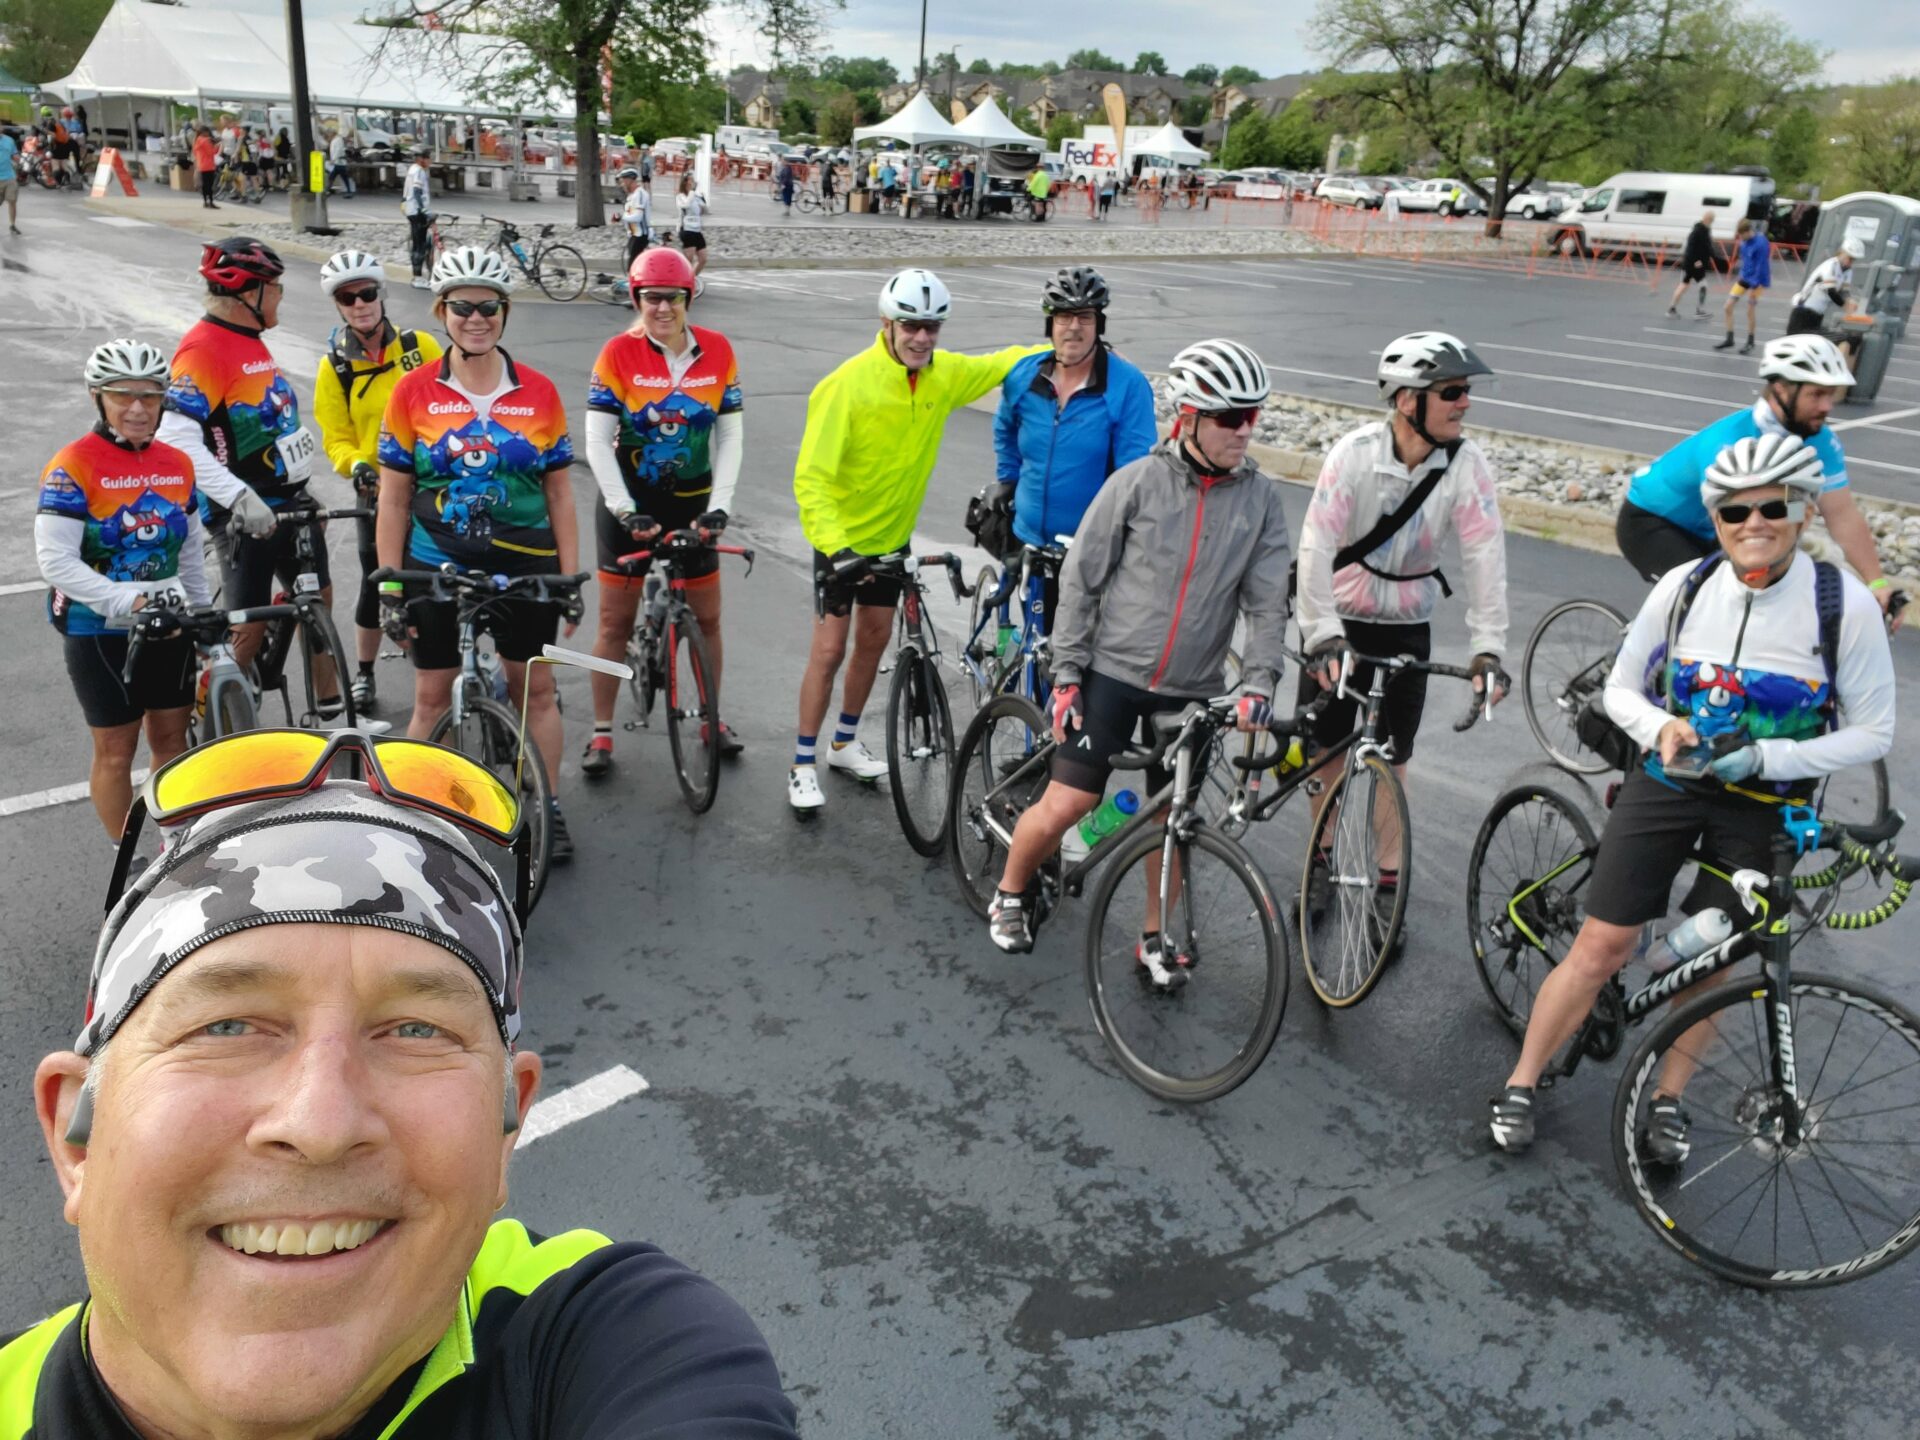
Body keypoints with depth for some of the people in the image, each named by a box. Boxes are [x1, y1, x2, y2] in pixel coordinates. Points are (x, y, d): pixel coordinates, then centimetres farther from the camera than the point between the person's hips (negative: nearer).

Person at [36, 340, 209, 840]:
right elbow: (55, 560, -20)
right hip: (100, 631, -5)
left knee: (172, 737, 13)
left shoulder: (178, 465, 5)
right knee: (116, 749, 4)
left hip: (169, 625, 5)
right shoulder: (73, 466, -13)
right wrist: (129, 601, -29)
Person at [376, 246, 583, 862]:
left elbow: (559, 493, 4)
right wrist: (389, 587, -4)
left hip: (525, 568, 1)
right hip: (436, 566, 0)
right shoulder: (414, 392, -3)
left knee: (535, 690, 9)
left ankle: (548, 809, 23)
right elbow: (393, 498, -1)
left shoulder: (539, 393, -1)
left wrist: (571, 579, 0)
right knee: (433, 698, 8)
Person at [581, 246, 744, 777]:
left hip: (691, 502, 2)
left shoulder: (717, 351, -5)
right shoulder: (619, 353, -11)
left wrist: (718, 506, -11)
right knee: (616, 620, 3)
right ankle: (602, 733, 14)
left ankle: (714, 718, 29)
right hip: (629, 503, -2)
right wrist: (626, 511, -20)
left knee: (707, 618, 10)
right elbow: (597, 441, -12)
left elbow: (730, 435, -2)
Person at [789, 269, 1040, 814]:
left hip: (892, 534, 6)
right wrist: (834, 544, -38)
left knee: (874, 639, 15)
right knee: (830, 649, -4)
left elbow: (1001, 364, 12)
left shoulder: (946, 374, -9)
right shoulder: (849, 384, -25)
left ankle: (845, 743, 34)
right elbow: (811, 476, -27)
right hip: (842, 537, -6)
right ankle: (803, 765, 10)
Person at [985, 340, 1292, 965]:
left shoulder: (1261, 498, -1)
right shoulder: (1138, 481, -9)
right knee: (1065, 804, -5)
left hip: (1191, 690, 3)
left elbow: (1267, 602, -2)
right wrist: (1066, 674, -6)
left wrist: (1258, 683, -16)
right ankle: (1011, 892, 23)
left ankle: (1157, 939, 31)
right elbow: (1080, 579, -5)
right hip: (1113, 671, -3)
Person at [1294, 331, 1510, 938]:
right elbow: (1316, 546, -27)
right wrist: (1322, 636, -36)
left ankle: (1387, 883, 20)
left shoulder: (1467, 465, -16)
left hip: (1406, 624, 1)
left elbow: (1486, 557, -17)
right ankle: (1322, 859, 30)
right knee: (1329, 746, 8)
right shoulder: (1356, 452, -21)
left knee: (1393, 757, 5)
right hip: (1337, 617, -1)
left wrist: (1488, 648, -25)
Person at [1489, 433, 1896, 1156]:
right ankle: (1520, 1084, 15)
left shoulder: (1846, 604, -14)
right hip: (1667, 780, 0)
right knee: (1601, 946, -1)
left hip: (1763, 804, 0)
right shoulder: (1682, 587, -10)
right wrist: (1661, 728, -20)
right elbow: (1620, 689, 2)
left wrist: (1768, 756, -22)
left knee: (1707, 963, 9)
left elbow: (1872, 732, -8)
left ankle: (1666, 1096, 33)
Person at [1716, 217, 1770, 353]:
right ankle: (1729, 339, 13)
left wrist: (1754, 286, -22)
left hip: (1756, 279, -7)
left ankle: (1750, 343, 16)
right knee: (1728, 306, 2)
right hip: (1744, 277, 7)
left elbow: (1761, 266, -21)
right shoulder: (1745, 241, -1)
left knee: (1750, 310, 1)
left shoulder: (1761, 243, -21)